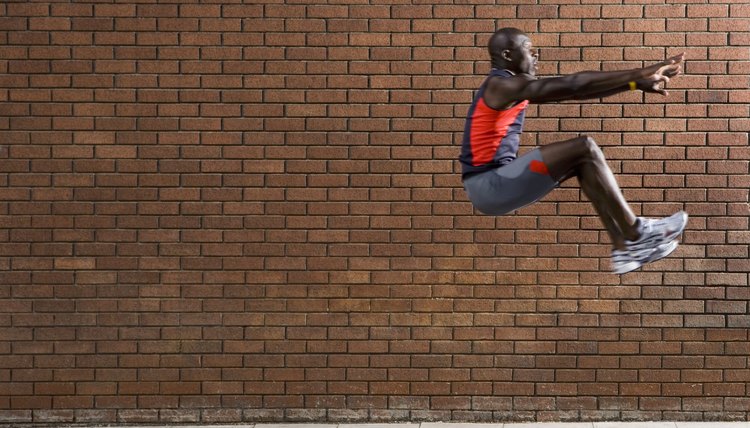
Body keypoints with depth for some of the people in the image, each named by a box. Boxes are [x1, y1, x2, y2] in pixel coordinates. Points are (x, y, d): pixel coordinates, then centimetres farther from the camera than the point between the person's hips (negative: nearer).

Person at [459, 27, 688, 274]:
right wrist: (635, 78, -15)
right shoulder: (502, 85, -12)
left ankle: (623, 247, 2)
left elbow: (571, 91, 13)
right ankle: (636, 233, -5)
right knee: (584, 149, -14)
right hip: (488, 186, -10)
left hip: (497, 182, 10)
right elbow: (572, 85, -17)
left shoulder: (514, 86, 18)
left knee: (584, 159, 8)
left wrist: (637, 78, 7)